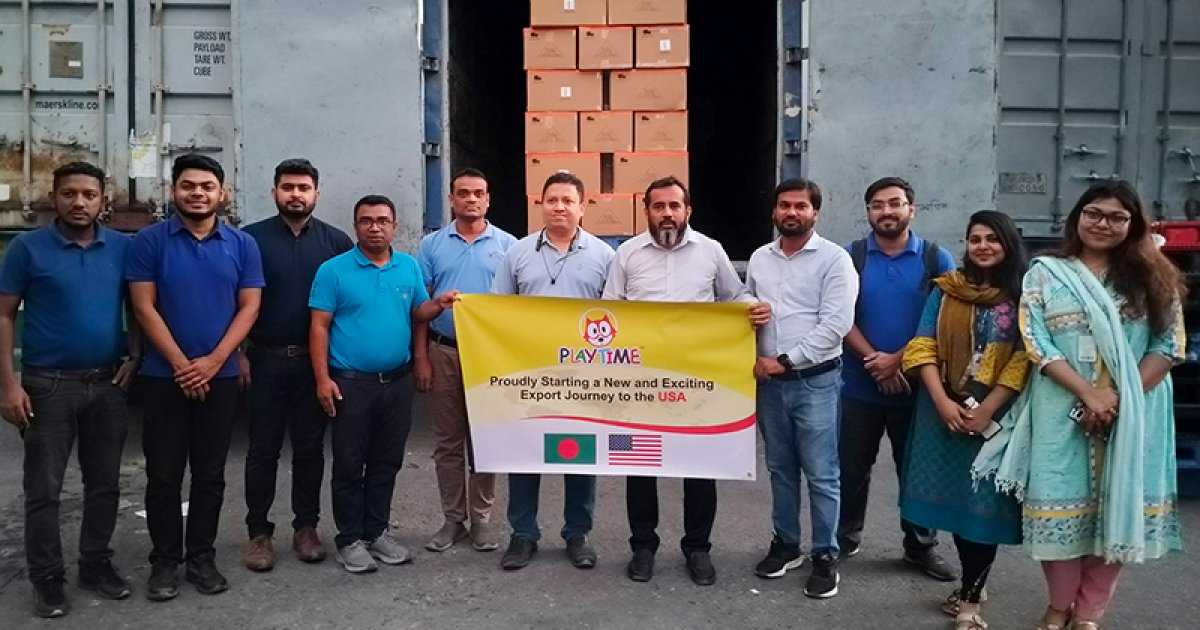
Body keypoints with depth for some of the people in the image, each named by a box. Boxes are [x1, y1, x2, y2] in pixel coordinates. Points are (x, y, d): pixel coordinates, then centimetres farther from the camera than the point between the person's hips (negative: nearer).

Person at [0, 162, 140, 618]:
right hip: (48, 386, -3)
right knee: (43, 490, 5)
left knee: (105, 484, 12)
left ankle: (96, 564, 26)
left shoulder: (122, 247, 3)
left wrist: (134, 357, -2)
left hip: (108, 385, 3)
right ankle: (47, 579, 17)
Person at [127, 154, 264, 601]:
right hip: (164, 376, -1)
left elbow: (249, 307, 0)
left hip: (221, 376, 2)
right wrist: (181, 365, -12)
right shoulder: (150, 241, -1)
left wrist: (212, 361, -11)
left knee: (210, 474, 9)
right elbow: (144, 307, -6)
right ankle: (164, 561, 17)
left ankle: (202, 557, 21)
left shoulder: (242, 245, 4)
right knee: (163, 474, 5)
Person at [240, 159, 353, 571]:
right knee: (263, 448, 5)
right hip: (265, 359, -1)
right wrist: (238, 353, -4)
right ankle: (259, 532, 16)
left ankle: (306, 527, 21)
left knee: (310, 447, 9)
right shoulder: (251, 238, 1)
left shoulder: (337, 242, 4)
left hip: (317, 361, 1)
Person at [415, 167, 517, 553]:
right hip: (443, 352, 1)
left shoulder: (507, 245, 2)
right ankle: (453, 519, 19)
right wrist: (420, 357, -2)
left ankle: (482, 518, 17)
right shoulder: (432, 245, 5)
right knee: (447, 442, 8)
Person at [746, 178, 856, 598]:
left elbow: (836, 324, -15)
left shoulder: (834, 259, -7)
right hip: (768, 381, 5)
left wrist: (785, 361, -15)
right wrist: (751, 360, 2)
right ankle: (786, 544, 29)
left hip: (815, 381, -5)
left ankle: (825, 556, 14)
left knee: (821, 474, 1)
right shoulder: (759, 258, 10)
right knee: (780, 469, 15)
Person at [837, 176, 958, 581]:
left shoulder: (936, 259, 1)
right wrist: (874, 359, -16)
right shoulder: (851, 257, 1)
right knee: (852, 467, 10)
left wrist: (898, 359, -14)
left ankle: (921, 547, 25)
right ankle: (845, 539, 26)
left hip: (916, 386, 0)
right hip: (860, 385, 0)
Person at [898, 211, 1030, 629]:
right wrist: (942, 401, -12)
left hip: (996, 417, -2)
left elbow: (1024, 360, -6)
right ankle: (972, 586, 26)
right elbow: (923, 348, 0)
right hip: (946, 412, 2)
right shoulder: (945, 290, 5)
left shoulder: (1023, 296, 0)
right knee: (954, 497, 10)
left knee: (984, 503, 1)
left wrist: (986, 409, -14)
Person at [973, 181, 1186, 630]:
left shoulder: (1152, 277, 6)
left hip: (1135, 413, 1)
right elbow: (1035, 342, -5)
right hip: (1063, 410, -1)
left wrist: (1122, 398, -12)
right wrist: (1090, 394, -14)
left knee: (1120, 506, 6)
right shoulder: (1045, 272, 3)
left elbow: (1169, 344, 0)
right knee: (1062, 503, 4)